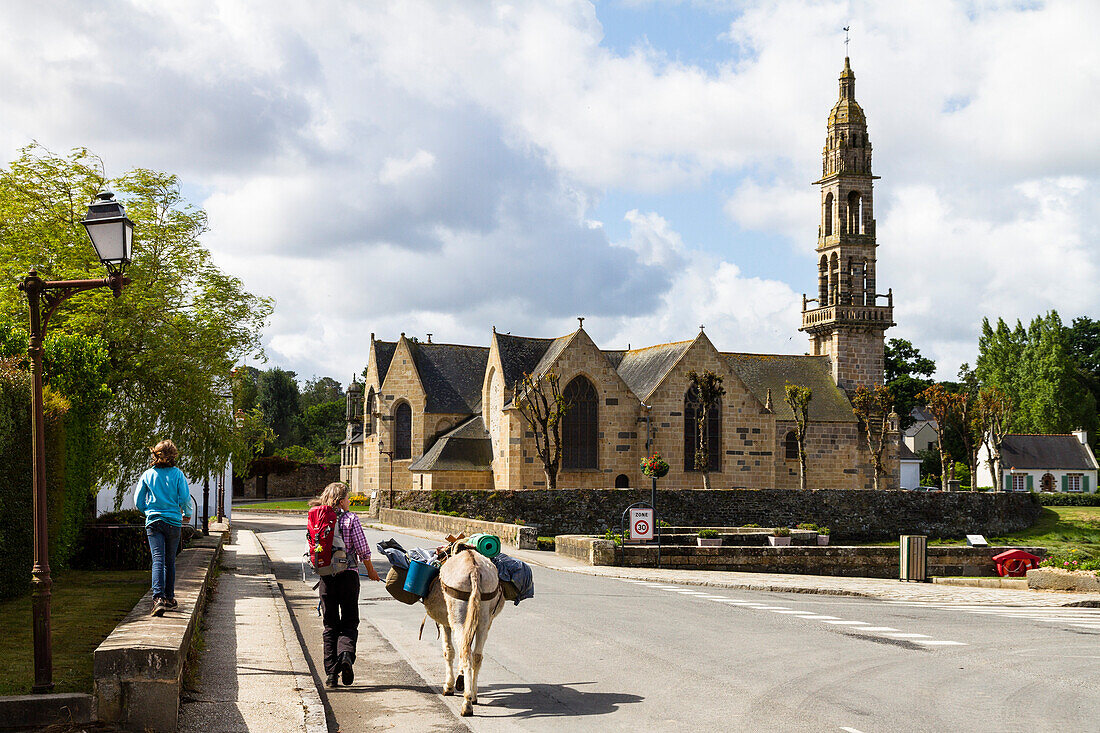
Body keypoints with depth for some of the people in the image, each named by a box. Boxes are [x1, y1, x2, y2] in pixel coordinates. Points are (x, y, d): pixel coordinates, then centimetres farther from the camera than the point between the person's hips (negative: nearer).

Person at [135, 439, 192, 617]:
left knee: (158, 560, -9)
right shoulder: (177, 474, -3)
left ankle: (158, 598, -26)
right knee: (170, 561, 14)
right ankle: (169, 598, 24)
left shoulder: (147, 475, 2)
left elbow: (138, 501, 7)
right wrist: (187, 514, 13)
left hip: (153, 522, 0)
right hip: (173, 522, 0)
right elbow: (185, 498, -7)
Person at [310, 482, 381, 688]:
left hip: (326, 577, 3)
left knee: (330, 625, 10)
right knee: (349, 623, 9)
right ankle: (346, 653, -19)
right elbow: (362, 549, -7)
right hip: (348, 575, -3)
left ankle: (331, 673, 6)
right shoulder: (350, 518, -7)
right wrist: (371, 571, 9)